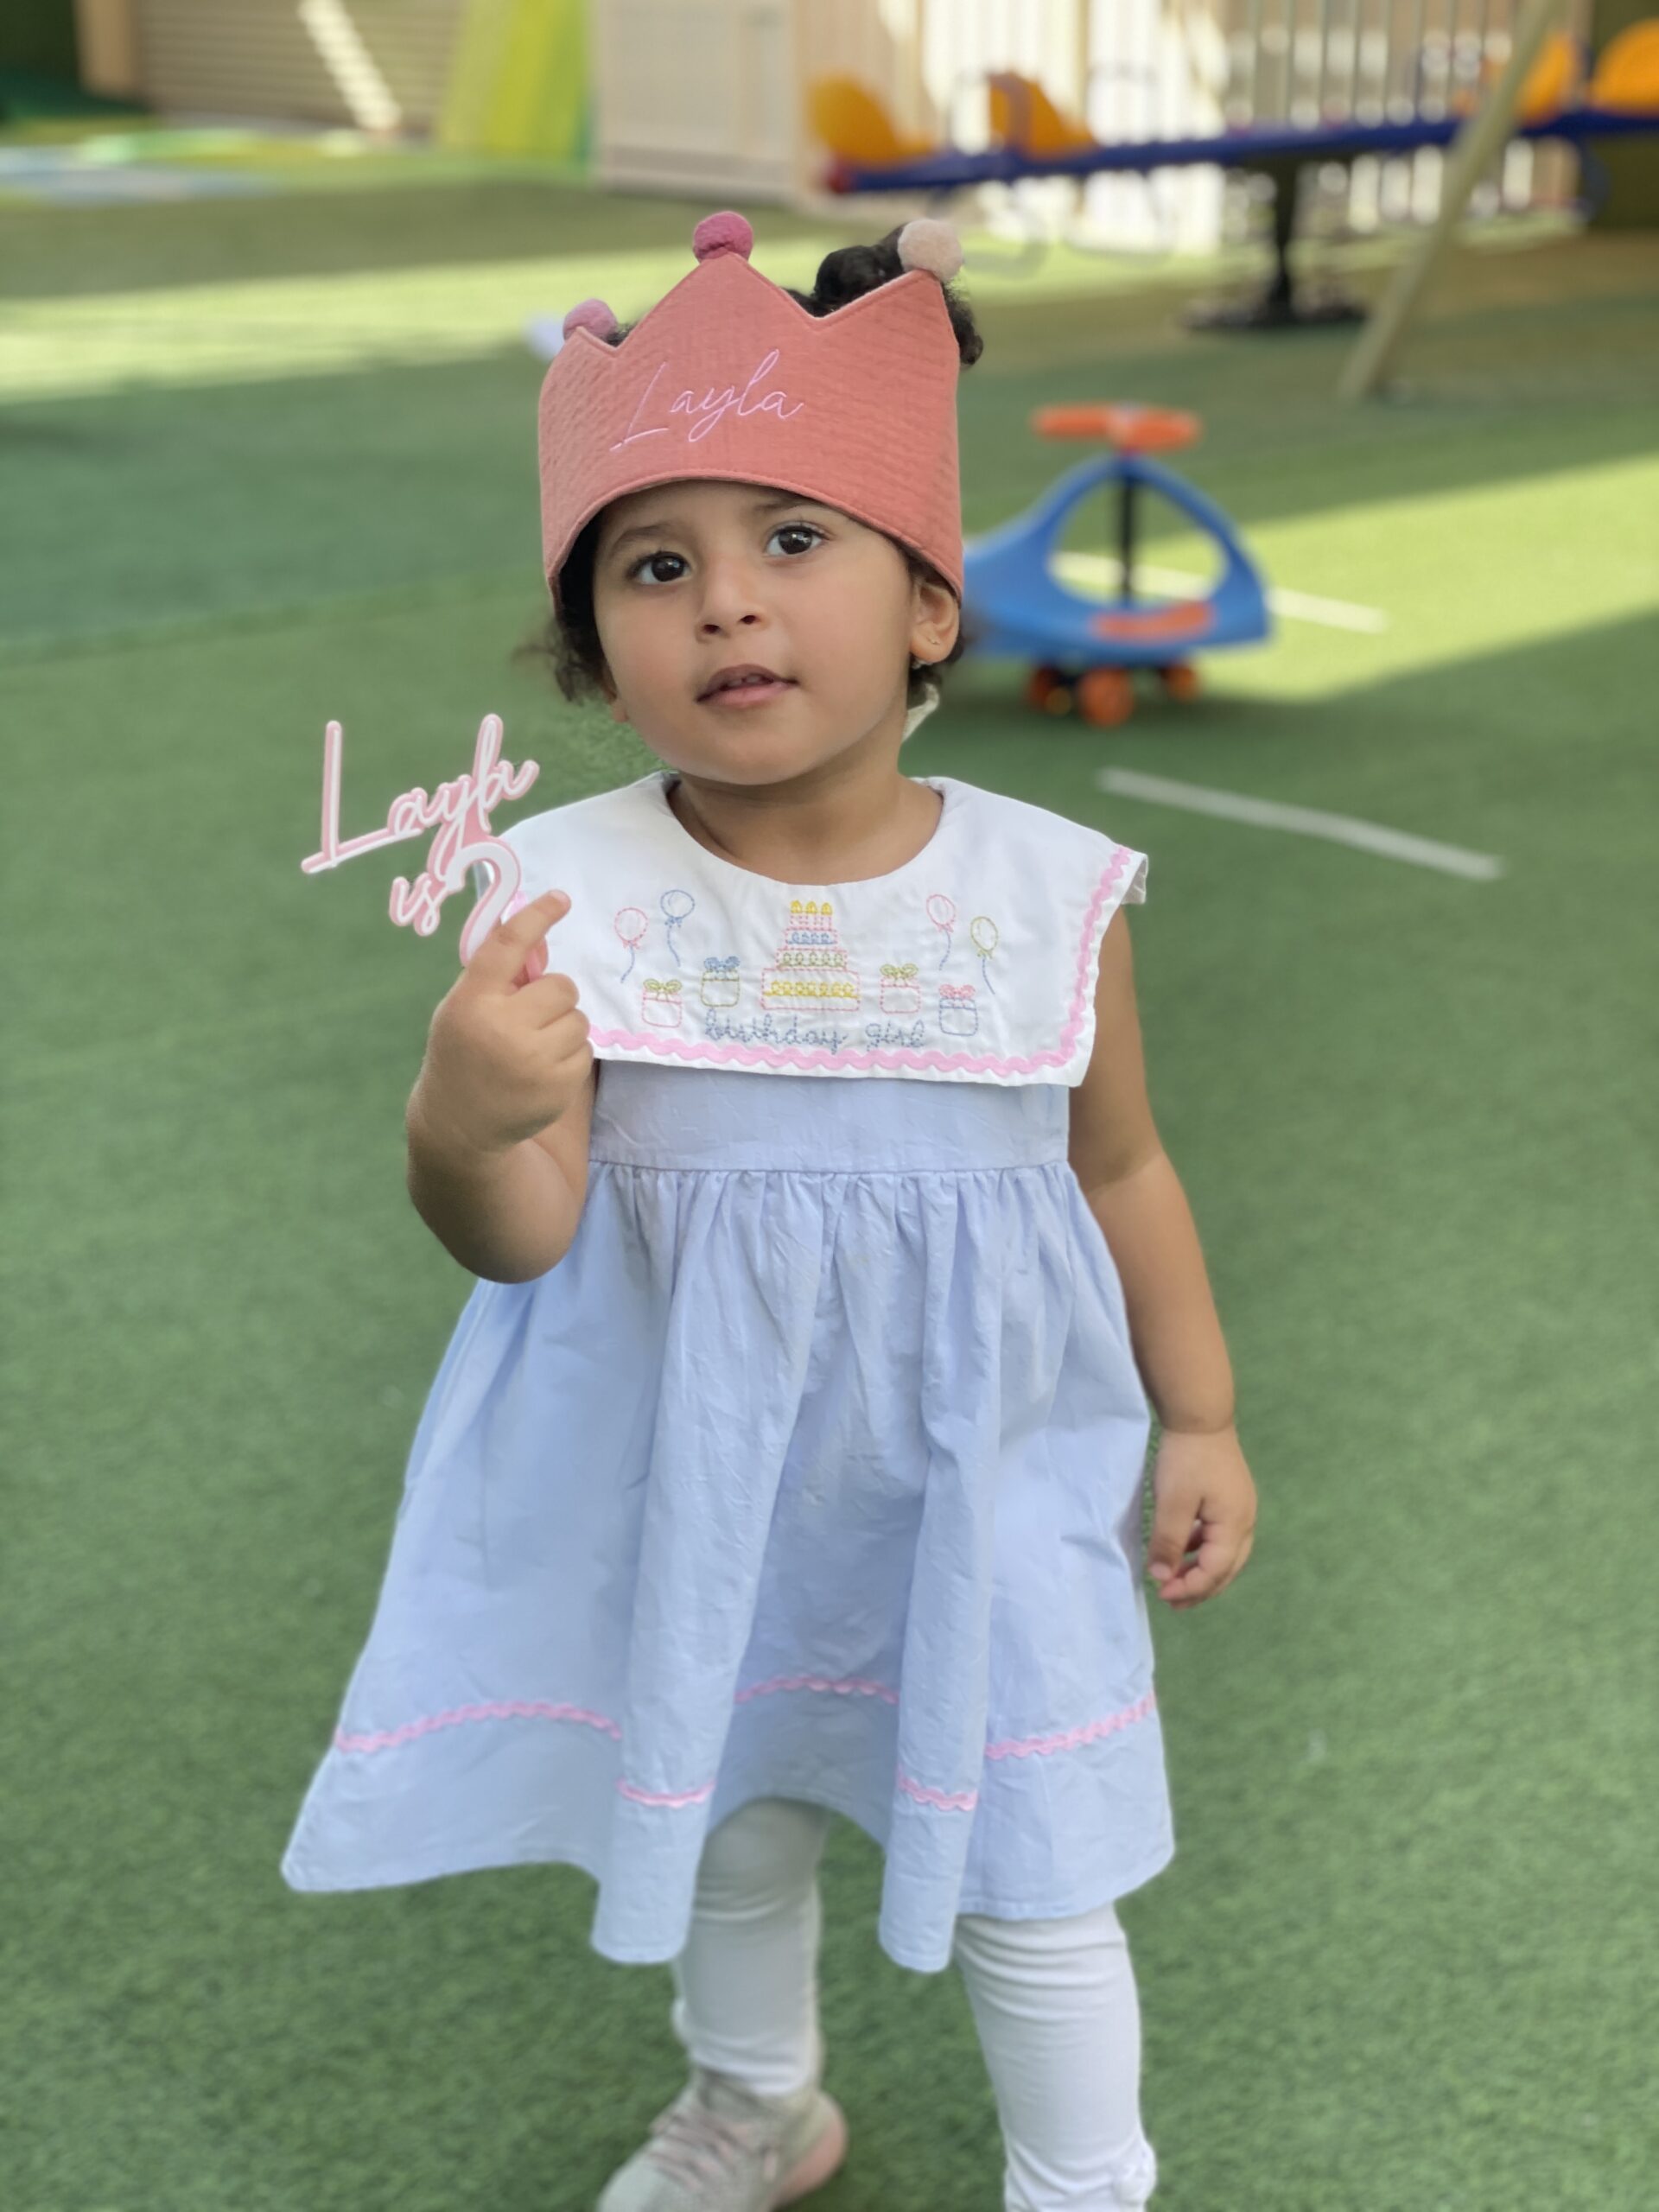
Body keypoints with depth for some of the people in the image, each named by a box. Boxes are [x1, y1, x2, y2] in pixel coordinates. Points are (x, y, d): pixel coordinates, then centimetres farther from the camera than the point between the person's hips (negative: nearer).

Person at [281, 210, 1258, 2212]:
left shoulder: (1046, 894, -12)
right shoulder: (572, 895, -16)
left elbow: (1119, 1171, 2)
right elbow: (523, 1231, -19)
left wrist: (1199, 1419, 7)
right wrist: (467, 1125, -41)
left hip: (982, 1475, -1)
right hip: (695, 1480, 1)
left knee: (1025, 1883, 12)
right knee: (725, 1830, 24)